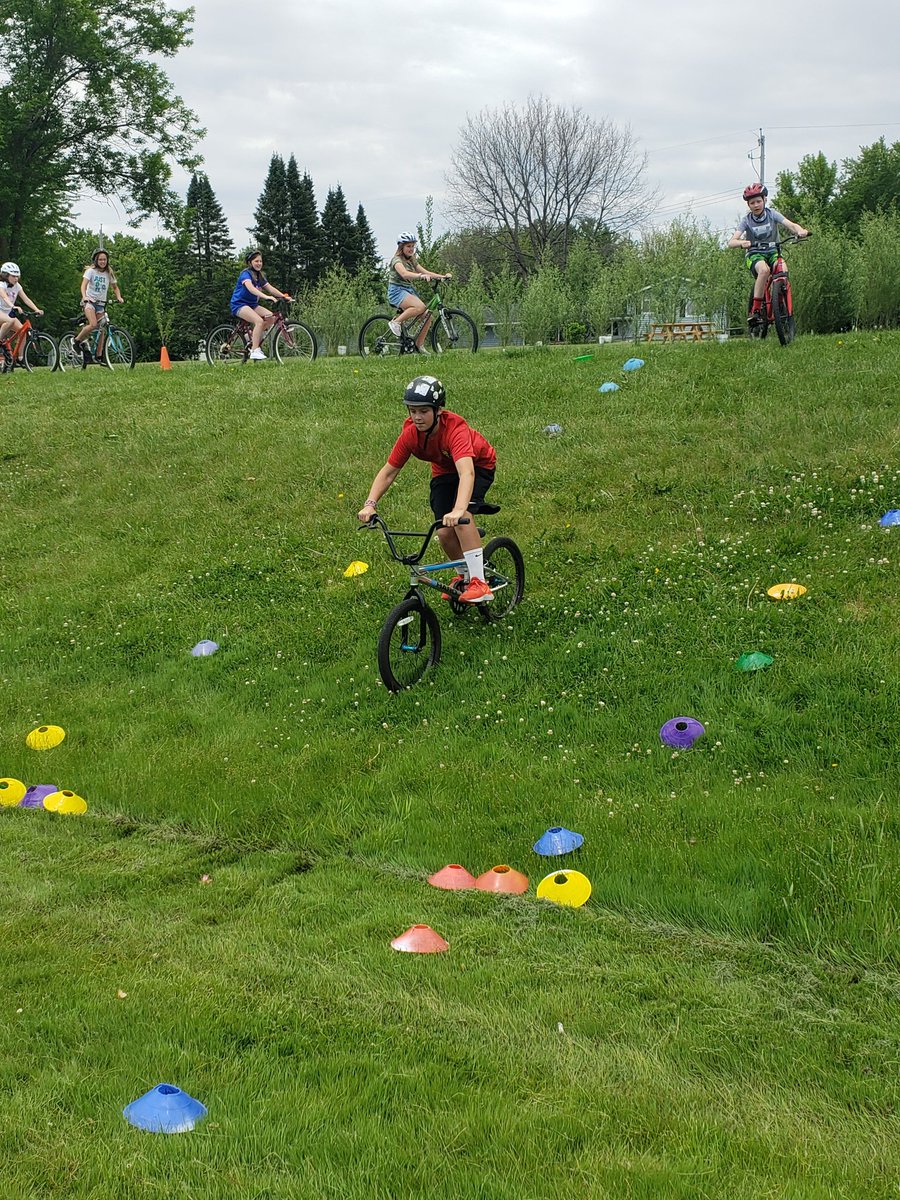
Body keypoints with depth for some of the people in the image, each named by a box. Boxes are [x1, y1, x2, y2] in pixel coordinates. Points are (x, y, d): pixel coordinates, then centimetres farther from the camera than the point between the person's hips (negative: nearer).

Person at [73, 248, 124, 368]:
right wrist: (84, 297, -37)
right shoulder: (91, 271, -6)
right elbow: (84, 285, -18)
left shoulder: (109, 273, 7)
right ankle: (77, 340, -6)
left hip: (101, 303, 5)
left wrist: (119, 297, -4)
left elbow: (115, 287, 17)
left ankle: (99, 356, 6)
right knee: (93, 324, -27)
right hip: (90, 301, -5)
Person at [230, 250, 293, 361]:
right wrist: (266, 296, -47)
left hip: (252, 304, 8)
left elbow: (270, 288, 3)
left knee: (271, 317, -14)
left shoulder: (260, 276, 12)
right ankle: (254, 351, -31)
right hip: (239, 305, -8)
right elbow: (250, 288, -33)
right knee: (259, 320, -31)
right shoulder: (246, 274, -15)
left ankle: (254, 340, -1)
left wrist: (284, 296, -12)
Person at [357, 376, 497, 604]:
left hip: (479, 465, -5)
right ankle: (465, 575, 20)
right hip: (444, 471, 5)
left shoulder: (455, 428, -39)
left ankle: (479, 582, -25)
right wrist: (370, 504, -32)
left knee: (460, 518, -31)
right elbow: (388, 472, -17)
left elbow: (466, 471, -53)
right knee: (445, 532, -10)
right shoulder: (410, 433, -24)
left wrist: (458, 510, -68)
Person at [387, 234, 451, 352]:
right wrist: (421, 275, -46)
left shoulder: (412, 261, 18)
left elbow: (426, 272, 9)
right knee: (420, 306, -34)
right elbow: (404, 274, -29)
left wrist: (443, 276, -7)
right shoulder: (397, 260, -9)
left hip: (409, 291, 8)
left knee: (427, 315, -6)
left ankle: (419, 345, 5)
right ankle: (396, 322, -18)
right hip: (397, 291, -8)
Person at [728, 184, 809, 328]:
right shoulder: (747, 220, -5)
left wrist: (801, 231, -38)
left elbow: (791, 225, -14)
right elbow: (731, 242, -17)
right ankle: (755, 311, -33)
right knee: (764, 270, -37)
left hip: (773, 252, 2)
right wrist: (742, 243, -40)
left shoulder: (772, 214, -1)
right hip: (755, 255, -2)